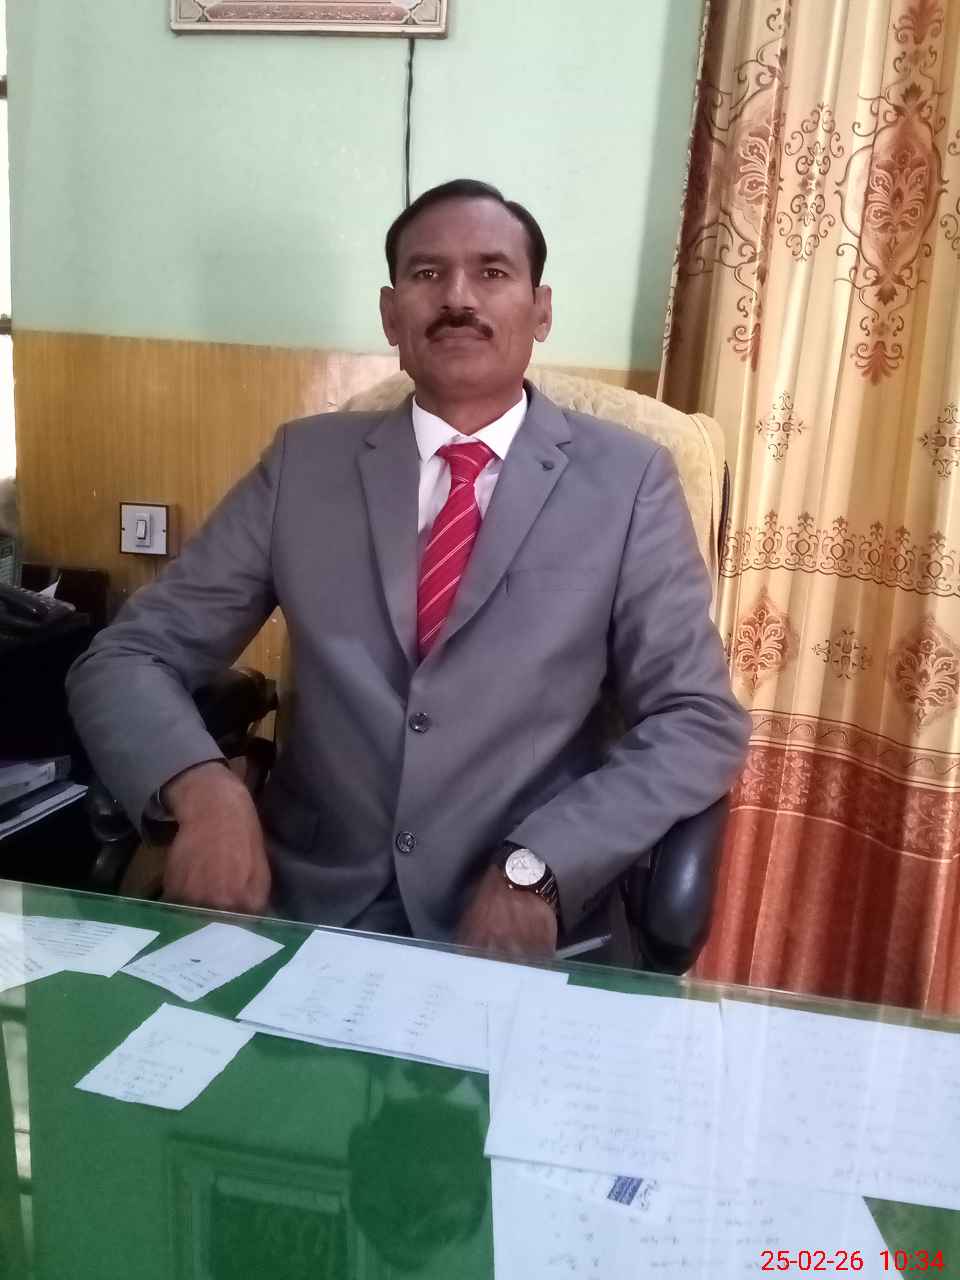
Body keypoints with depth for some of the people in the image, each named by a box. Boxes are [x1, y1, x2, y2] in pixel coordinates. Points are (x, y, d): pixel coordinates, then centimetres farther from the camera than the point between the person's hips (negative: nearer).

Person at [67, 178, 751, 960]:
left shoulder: (627, 479, -3)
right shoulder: (305, 463, 2)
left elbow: (702, 722, -5)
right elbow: (126, 658, 1)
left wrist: (535, 869, -18)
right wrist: (203, 791, -19)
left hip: (529, 931, 0)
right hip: (306, 910, 1)